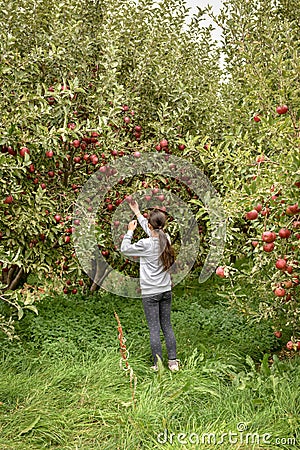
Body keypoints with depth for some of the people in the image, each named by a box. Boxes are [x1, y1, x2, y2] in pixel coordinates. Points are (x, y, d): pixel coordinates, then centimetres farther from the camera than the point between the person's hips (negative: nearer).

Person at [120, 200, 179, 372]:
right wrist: (137, 213, 30)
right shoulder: (166, 238, -1)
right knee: (167, 326, 13)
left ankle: (158, 366, 5)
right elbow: (152, 230, 19)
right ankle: (173, 362, 15)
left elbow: (124, 249, -3)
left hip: (150, 293, -5)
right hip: (166, 290, 6)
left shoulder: (146, 244, -18)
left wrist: (130, 231, 11)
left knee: (154, 329, 1)